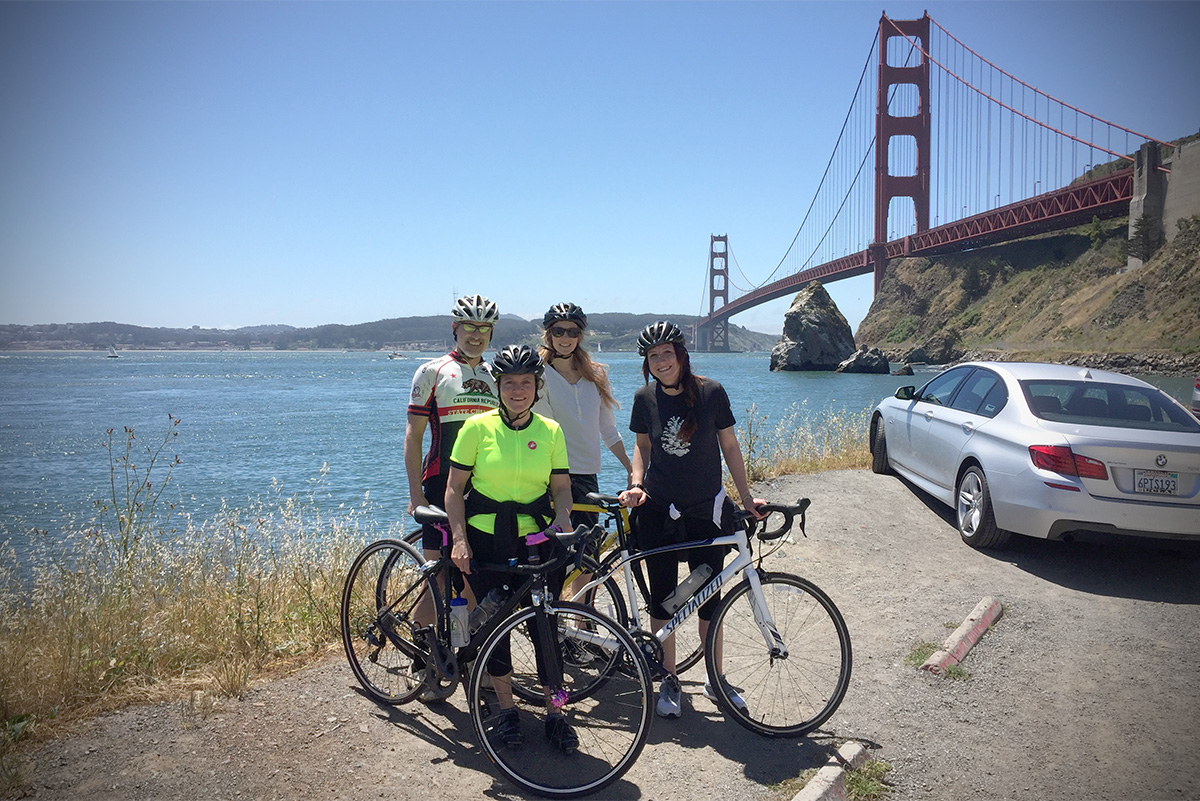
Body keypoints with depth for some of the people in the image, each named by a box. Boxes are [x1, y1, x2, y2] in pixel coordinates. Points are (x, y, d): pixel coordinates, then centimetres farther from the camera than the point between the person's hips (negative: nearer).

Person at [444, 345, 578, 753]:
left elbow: (562, 486, 6)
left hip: (537, 540, 1)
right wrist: (459, 539, -12)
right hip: (486, 540, -1)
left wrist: (562, 517, -14)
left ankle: (554, 713, 15)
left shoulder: (550, 431, 3)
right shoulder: (477, 427, -4)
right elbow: (455, 488, -2)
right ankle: (506, 709, 24)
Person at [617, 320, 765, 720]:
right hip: (658, 512, 1)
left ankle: (715, 679, 26)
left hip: (707, 511, -1)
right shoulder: (645, 398, -3)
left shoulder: (711, 392, -8)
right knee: (661, 597, 6)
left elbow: (730, 447, 0)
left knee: (709, 598, 7)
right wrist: (636, 484, -5)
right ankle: (669, 680, 22)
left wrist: (746, 497, -2)